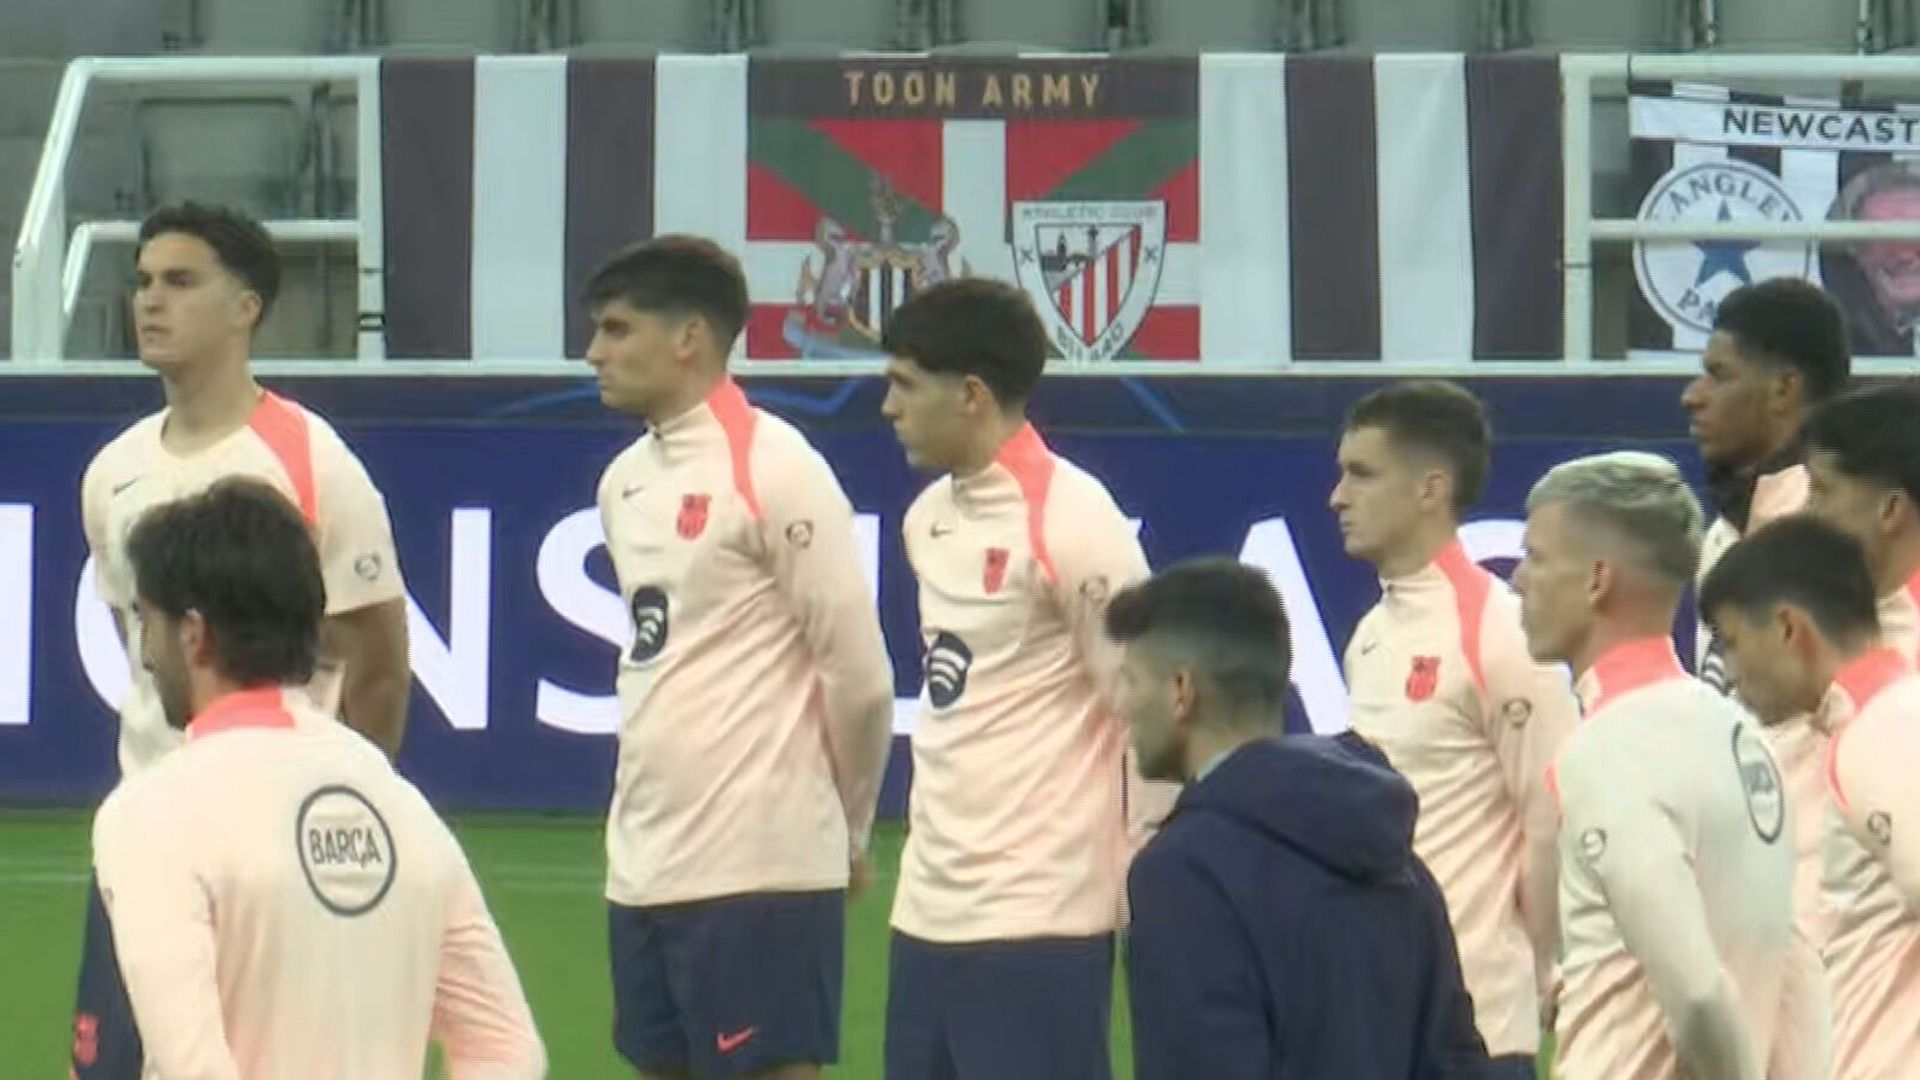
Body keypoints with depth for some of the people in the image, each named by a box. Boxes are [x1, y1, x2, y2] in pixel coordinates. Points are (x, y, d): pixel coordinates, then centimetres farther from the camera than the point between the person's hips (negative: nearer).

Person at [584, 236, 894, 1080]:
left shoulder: (775, 470, -11)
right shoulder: (625, 480, 13)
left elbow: (859, 676, -9)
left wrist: (847, 828, 2)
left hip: (758, 867, -8)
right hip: (643, 861, 8)